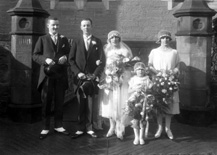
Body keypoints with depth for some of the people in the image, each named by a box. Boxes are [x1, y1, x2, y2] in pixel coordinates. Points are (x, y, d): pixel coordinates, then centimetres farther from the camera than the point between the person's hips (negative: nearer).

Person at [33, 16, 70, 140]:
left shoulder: (64, 39, 13)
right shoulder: (42, 39, 6)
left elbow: (70, 54, 14)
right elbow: (35, 55, 2)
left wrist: (66, 57, -8)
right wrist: (45, 59, -16)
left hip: (61, 75, 2)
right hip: (47, 75, -2)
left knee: (59, 102, 9)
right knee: (46, 102, 3)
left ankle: (58, 126, 22)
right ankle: (45, 128, 13)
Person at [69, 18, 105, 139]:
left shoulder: (97, 42, 8)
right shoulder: (76, 42, 10)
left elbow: (102, 60, 2)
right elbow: (71, 60, 5)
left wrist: (95, 74, -9)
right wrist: (78, 73, -8)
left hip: (92, 77, -1)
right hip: (80, 77, 1)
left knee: (91, 104, 1)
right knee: (81, 104, 2)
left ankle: (89, 128, 9)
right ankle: (81, 129, 7)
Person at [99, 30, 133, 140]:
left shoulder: (124, 51, 4)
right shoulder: (106, 50, 10)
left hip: (121, 79, -2)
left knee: (120, 103, -6)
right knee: (109, 103, 3)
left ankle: (119, 128, 1)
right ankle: (112, 127, 14)